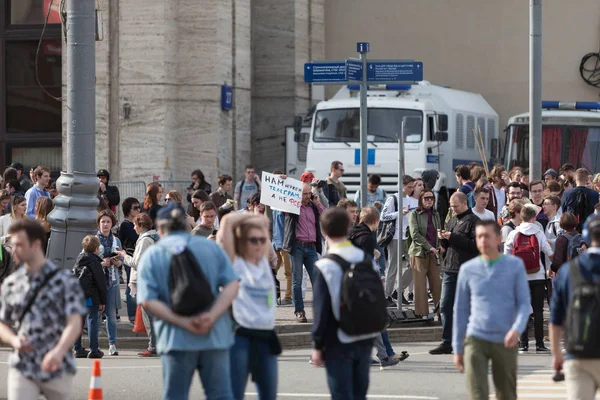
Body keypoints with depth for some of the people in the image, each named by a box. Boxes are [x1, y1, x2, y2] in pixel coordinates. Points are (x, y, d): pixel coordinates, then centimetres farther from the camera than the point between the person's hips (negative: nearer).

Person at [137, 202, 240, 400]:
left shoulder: (152, 255, 4)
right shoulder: (211, 247, 10)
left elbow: (148, 301, -9)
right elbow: (232, 285, -2)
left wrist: (183, 322, -12)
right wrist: (212, 316, -12)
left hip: (176, 339, -2)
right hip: (215, 337, 2)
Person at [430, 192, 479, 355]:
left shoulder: (473, 221, -6)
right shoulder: (452, 221, 19)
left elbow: (475, 244, -17)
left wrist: (453, 237, -17)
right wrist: (443, 239, 2)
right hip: (450, 269, 8)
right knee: (445, 306, 4)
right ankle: (446, 343, 8)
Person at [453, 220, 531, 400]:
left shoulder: (515, 265, 2)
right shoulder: (468, 269, 5)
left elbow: (524, 303, -1)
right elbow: (461, 310, 10)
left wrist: (517, 329, -21)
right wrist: (457, 349, 9)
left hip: (505, 343, 0)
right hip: (476, 339, 0)